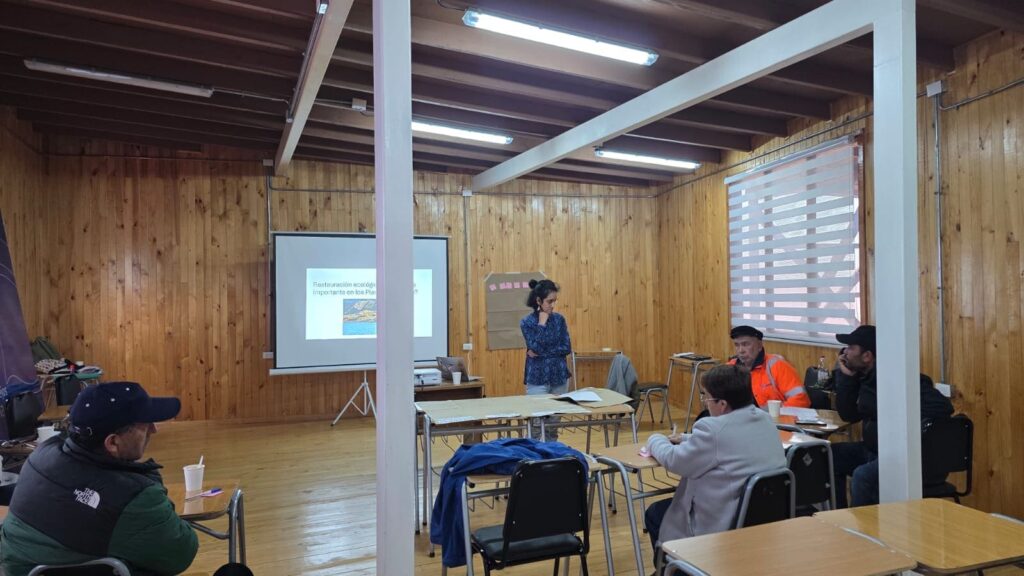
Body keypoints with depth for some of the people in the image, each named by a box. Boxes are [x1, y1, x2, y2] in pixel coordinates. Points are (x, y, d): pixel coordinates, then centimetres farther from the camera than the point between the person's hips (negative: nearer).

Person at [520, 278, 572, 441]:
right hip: (538, 378, -3)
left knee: (554, 422, 10)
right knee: (538, 423, -3)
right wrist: (542, 323, -14)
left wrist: (541, 353, -12)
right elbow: (536, 347, -18)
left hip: (559, 376, 3)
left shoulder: (559, 319, 3)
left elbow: (567, 348, -3)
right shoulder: (527, 322, -6)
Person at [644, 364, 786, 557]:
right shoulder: (765, 419, 0)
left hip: (724, 527, -8)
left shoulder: (713, 428, -26)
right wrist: (687, 439, 18)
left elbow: (674, 461, -12)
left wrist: (655, 440, 7)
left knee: (654, 513, 17)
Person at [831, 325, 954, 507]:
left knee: (862, 475, -32)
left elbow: (942, 407, -27)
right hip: (872, 450, 9)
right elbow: (849, 415, 5)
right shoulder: (863, 376, 5)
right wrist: (846, 376, -4)